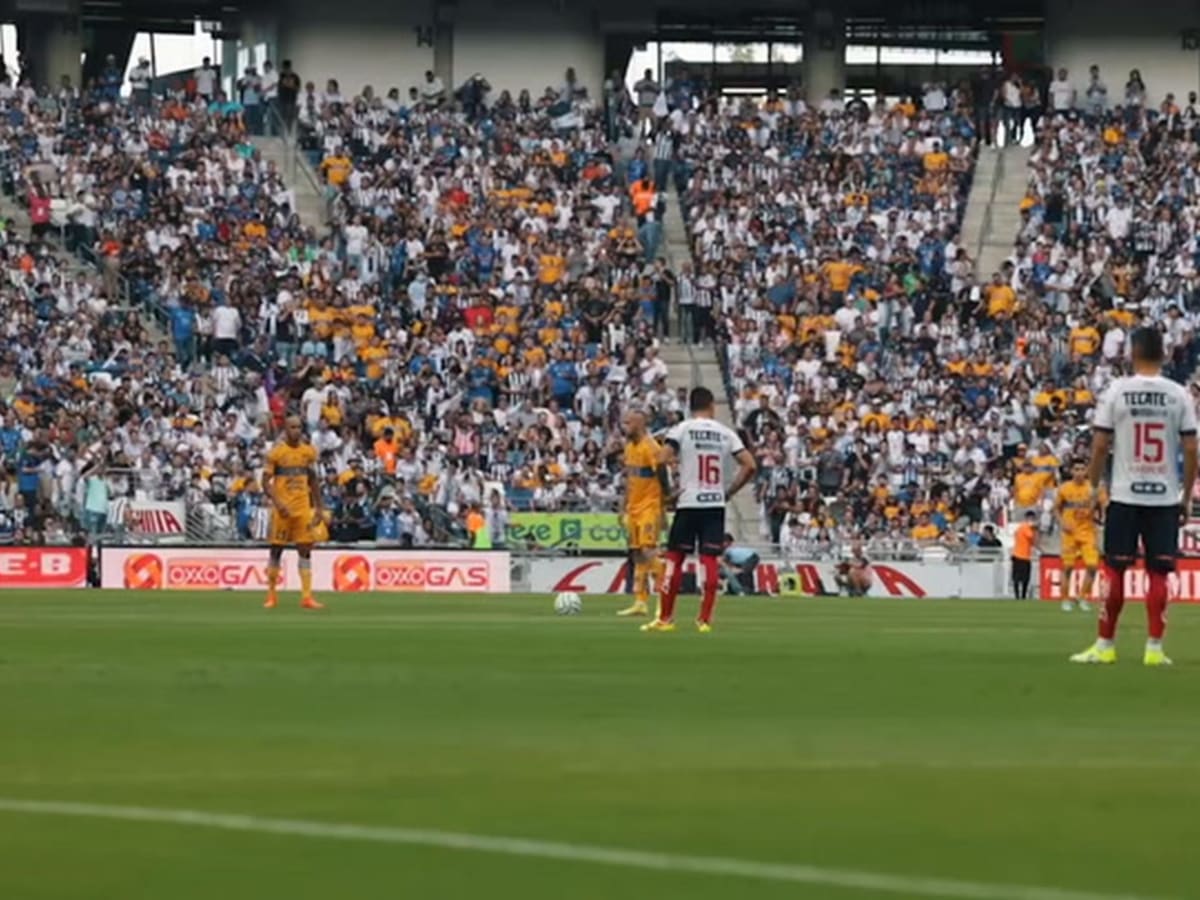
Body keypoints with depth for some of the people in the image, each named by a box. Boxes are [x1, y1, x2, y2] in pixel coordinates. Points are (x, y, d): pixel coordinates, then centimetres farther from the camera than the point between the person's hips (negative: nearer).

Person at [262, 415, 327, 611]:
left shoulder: (309, 452, 6)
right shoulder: (276, 453, -6)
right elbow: (266, 482, -8)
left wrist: (319, 507, 10)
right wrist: (277, 502, -22)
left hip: (304, 507, 3)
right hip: (283, 509, -3)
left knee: (305, 549, -3)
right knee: (277, 550, 4)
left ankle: (307, 596, -5)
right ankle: (271, 595, 15)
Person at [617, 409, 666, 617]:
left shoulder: (650, 447, -15)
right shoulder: (629, 446, 11)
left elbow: (663, 478, -15)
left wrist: (663, 508, -15)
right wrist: (625, 505, 18)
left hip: (650, 506, -9)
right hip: (634, 507, 9)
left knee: (648, 551, -15)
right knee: (637, 554, 8)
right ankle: (640, 602, 10)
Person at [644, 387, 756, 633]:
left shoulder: (682, 429, -2)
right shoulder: (725, 433, 5)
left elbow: (663, 460, -14)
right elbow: (750, 466, 0)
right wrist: (729, 492, 9)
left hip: (688, 503, -2)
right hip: (716, 504, 2)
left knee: (675, 557, 6)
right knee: (709, 560, 3)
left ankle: (665, 618, 7)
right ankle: (705, 619, -1)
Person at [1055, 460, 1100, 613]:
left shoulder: (1092, 488, -2)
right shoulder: (1064, 489, -1)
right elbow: (1056, 508, 9)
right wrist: (1062, 523, -6)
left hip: (1087, 532, 0)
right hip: (1070, 532, 0)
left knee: (1092, 565, -11)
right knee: (1068, 567, 2)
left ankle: (1082, 597, 4)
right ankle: (1066, 599, 13)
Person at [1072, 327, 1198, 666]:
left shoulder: (1117, 391, -4)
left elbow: (1100, 446, -4)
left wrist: (1093, 488, 6)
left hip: (1125, 495, -1)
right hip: (1165, 496, 1)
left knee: (1114, 569, 6)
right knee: (1158, 573, 4)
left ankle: (1105, 645, 8)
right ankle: (1154, 648, 2)